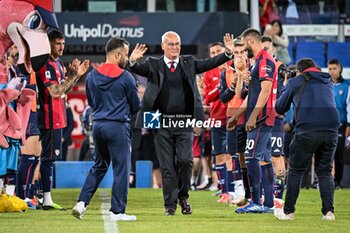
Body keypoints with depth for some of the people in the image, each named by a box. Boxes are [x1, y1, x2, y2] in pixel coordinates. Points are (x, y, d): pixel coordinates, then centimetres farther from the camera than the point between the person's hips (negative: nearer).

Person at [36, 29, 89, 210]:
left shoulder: (58, 63, 17)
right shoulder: (47, 64, -15)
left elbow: (63, 89, 21)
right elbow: (55, 92, -22)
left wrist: (77, 74, 9)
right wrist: (73, 75, -19)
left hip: (57, 119, 10)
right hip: (50, 119, -10)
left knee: (50, 157, 12)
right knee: (48, 157, -9)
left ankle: (46, 198, 16)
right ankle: (47, 200, -8)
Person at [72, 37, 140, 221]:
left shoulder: (92, 76, 5)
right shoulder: (125, 77, -10)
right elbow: (136, 106, 0)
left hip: (98, 125, 6)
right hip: (118, 127, -6)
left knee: (99, 165, 19)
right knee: (121, 169, 2)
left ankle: (82, 203, 8)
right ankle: (117, 211, 2)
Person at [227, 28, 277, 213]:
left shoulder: (265, 60, -11)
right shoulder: (259, 61, 21)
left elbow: (265, 90, -20)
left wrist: (253, 116, -23)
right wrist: (237, 115, 27)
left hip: (261, 119, -10)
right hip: (262, 120, 10)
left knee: (252, 157, -13)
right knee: (264, 159, 8)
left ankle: (256, 203, -15)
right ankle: (268, 203, 9)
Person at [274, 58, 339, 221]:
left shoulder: (296, 82, 11)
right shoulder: (328, 82, 22)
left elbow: (280, 108, 16)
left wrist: (285, 88, 33)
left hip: (307, 131, -4)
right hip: (331, 130, 4)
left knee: (296, 170, 8)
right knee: (325, 171, 13)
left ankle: (288, 211, 10)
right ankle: (329, 211, 4)